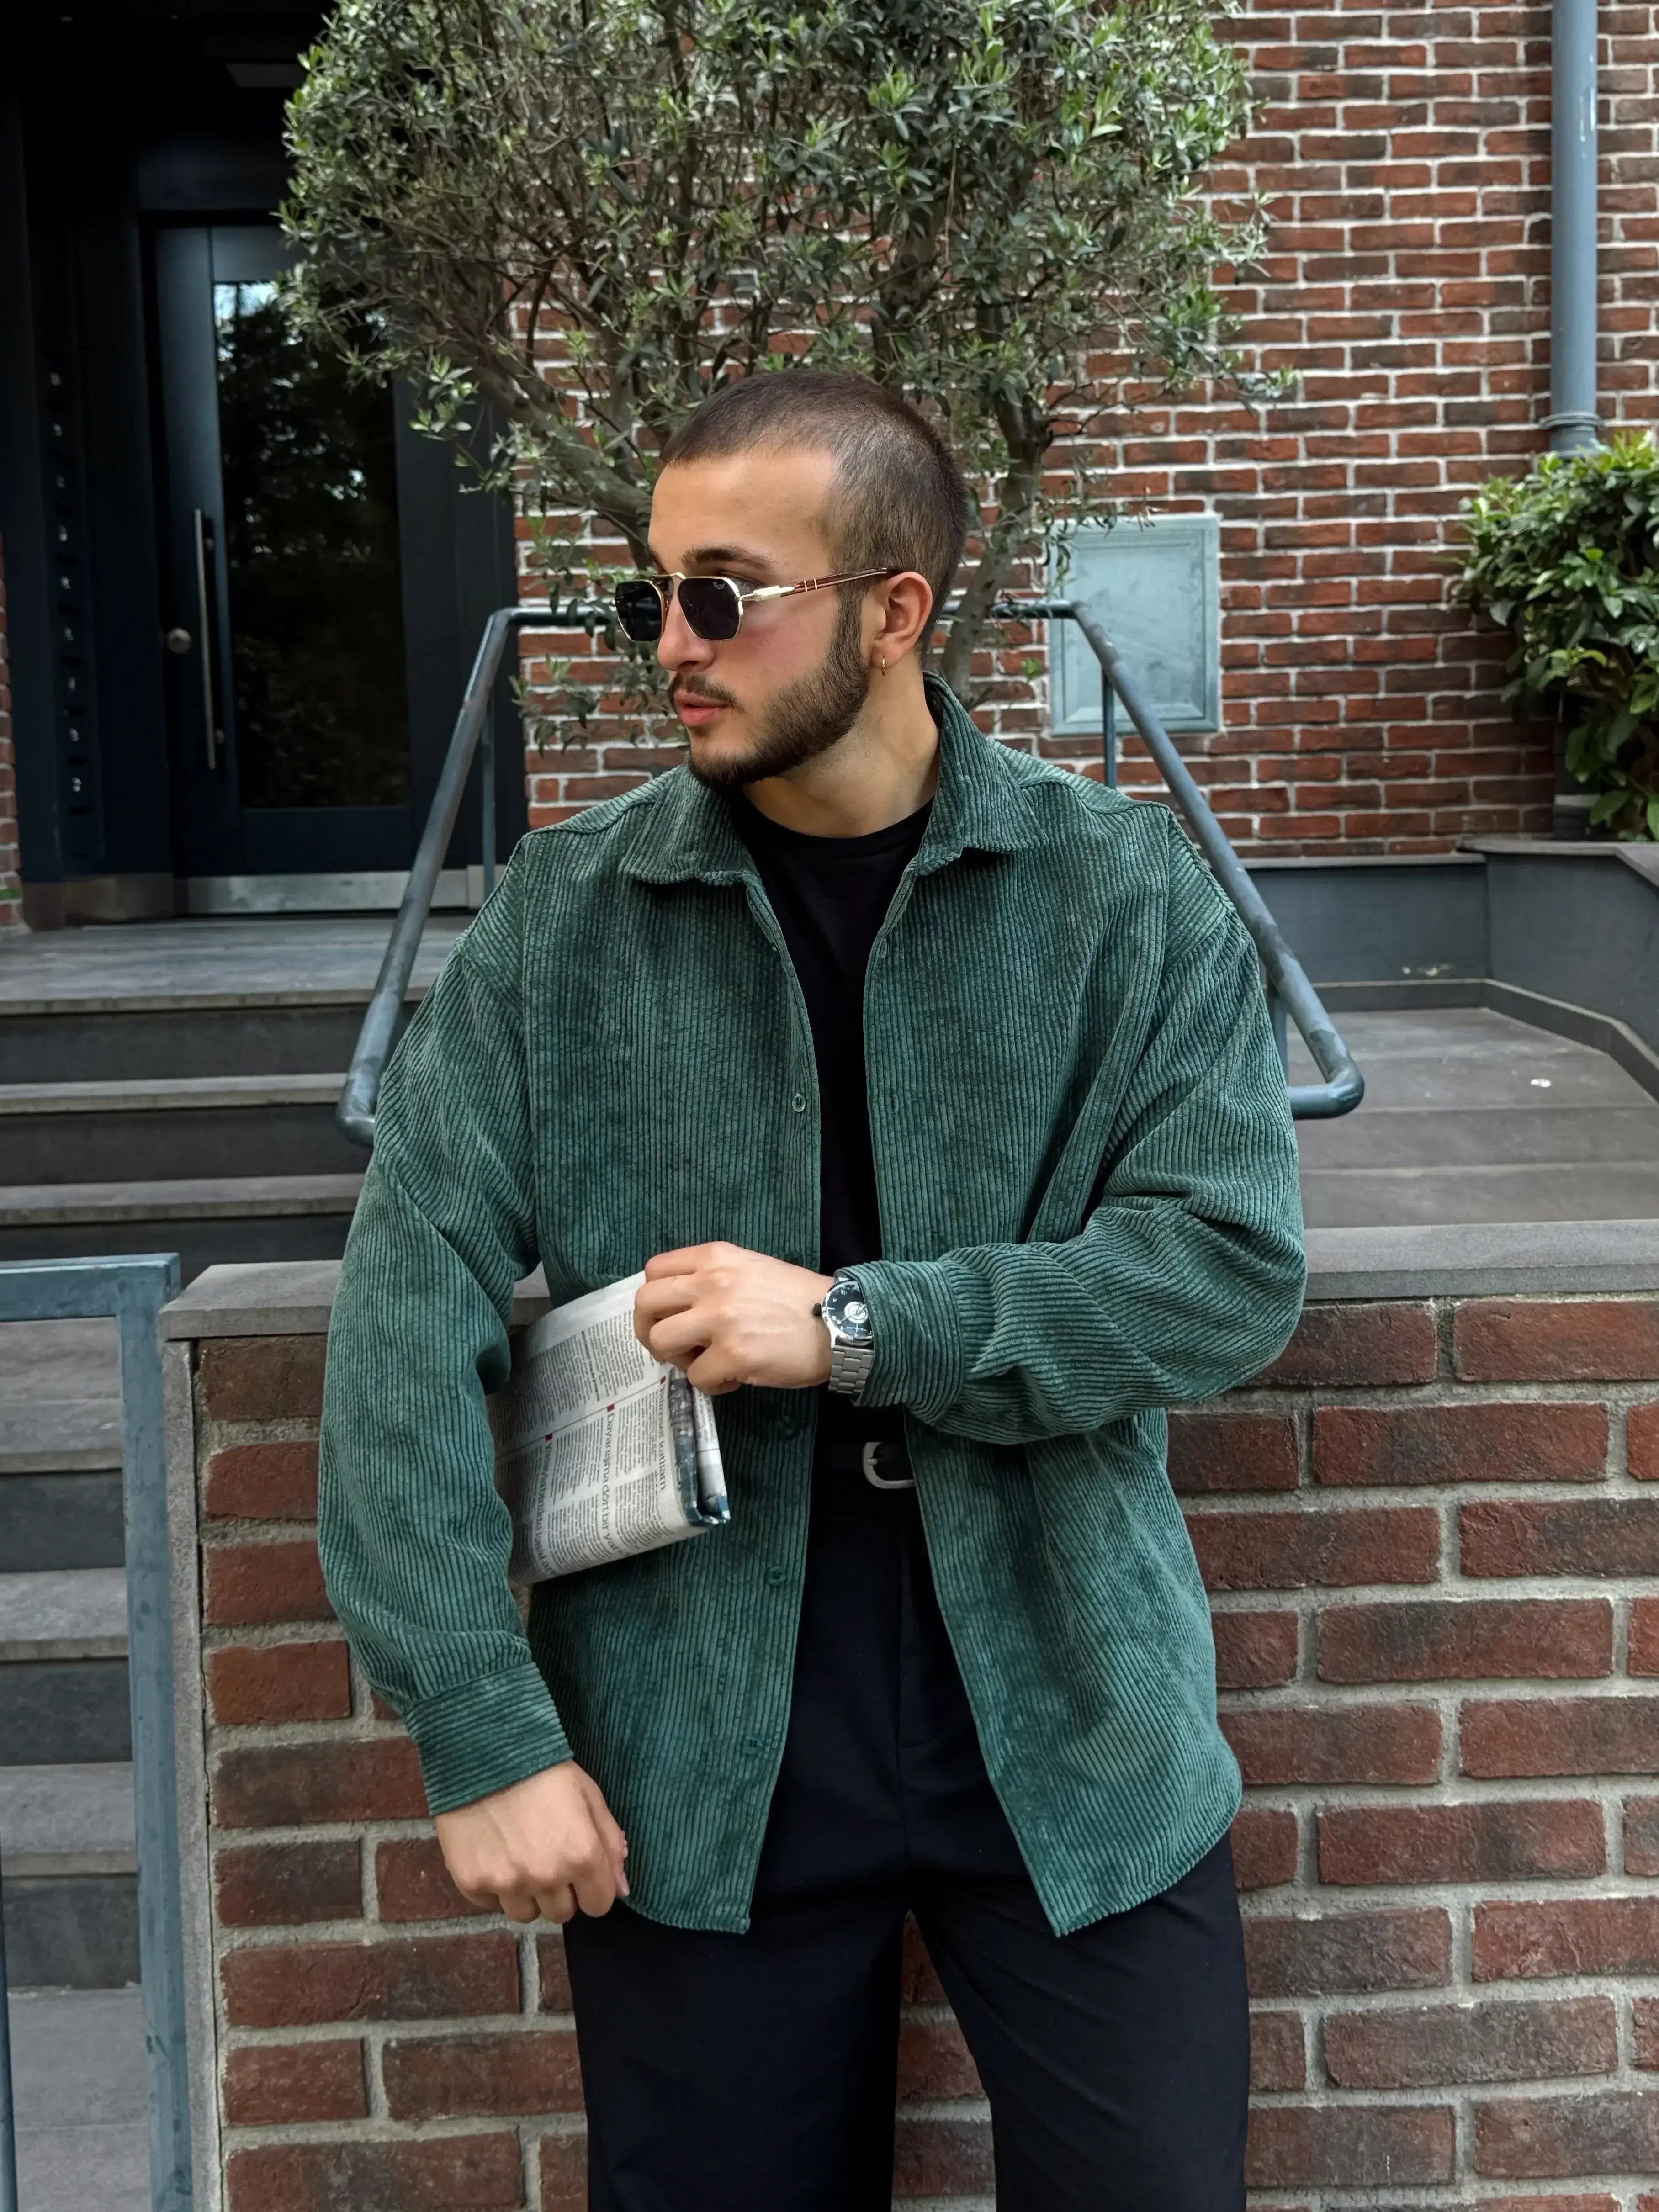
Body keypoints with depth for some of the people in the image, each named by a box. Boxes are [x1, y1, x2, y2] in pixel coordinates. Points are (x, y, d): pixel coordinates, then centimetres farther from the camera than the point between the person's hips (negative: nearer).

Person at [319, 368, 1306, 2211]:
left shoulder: (1125, 894, -3)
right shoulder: (563, 920, -2)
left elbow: (1235, 1263, -10)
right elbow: (408, 1318, -6)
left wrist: (854, 1326, -18)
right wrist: (481, 1736, -12)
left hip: (1074, 1727, 0)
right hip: (693, 1753, 1)